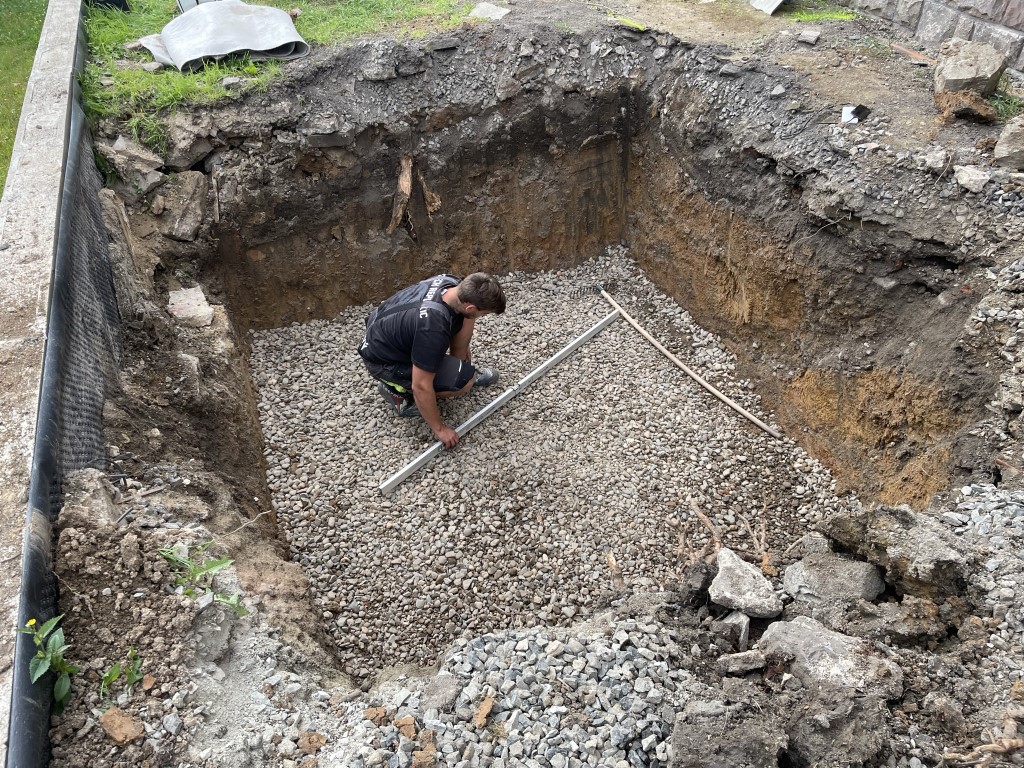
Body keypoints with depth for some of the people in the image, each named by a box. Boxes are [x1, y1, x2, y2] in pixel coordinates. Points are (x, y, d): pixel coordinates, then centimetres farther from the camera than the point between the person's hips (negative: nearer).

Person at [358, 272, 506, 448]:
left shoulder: (452, 284, -16)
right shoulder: (433, 329, -40)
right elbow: (421, 387, -32)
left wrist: (458, 363, 13)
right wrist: (440, 428, -19)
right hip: (383, 361, -8)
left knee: (464, 320, -5)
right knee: (464, 381, -20)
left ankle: (459, 368, 15)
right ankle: (397, 388, -2)